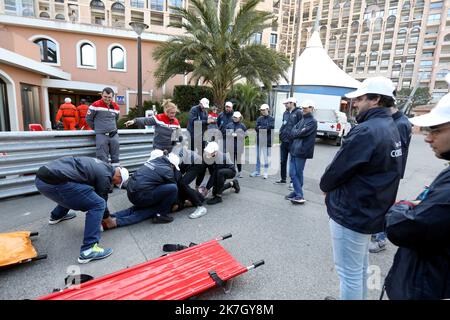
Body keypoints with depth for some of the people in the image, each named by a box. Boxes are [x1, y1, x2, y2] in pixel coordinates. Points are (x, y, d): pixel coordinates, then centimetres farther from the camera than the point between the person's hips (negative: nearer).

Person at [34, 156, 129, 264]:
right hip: (54, 182, -10)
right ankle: (88, 250, -9)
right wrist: (107, 218, 26)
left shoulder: (101, 166, 22)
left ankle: (56, 216, 56)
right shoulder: (105, 176, -3)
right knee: (98, 204, -8)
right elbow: (101, 201, 7)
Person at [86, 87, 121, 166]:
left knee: (115, 157, 10)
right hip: (101, 135, -4)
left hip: (114, 135, 4)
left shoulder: (116, 107, 7)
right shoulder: (96, 105, -5)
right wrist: (97, 128, 9)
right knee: (102, 158, -2)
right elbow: (88, 119, 4)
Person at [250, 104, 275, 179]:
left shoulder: (271, 118, 0)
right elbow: (256, 128, 2)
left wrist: (260, 128, -8)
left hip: (267, 141, -4)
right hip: (259, 140, 5)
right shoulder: (259, 118, 11)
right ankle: (257, 171, 21)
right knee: (258, 157, 10)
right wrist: (265, 129, -14)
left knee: (266, 157, 1)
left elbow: (271, 127, -14)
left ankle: (266, 172, 12)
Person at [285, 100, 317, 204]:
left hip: (301, 151, -7)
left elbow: (302, 133, -15)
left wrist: (295, 133, 1)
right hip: (294, 149, 7)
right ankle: (297, 193, 18)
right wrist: (298, 132, -8)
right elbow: (293, 131, 11)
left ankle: (299, 196, 11)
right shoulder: (302, 120, 17)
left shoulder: (312, 121, -7)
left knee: (298, 174, 0)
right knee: (292, 173, 8)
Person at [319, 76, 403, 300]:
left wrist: (326, 187, 3)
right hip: (372, 211, 10)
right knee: (360, 267, 25)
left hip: (351, 213, -10)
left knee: (349, 273, 7)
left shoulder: (366, 131, -24)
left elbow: (337, 169, -20)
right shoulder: (391, 128, 8)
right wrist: (336, 191, 7)